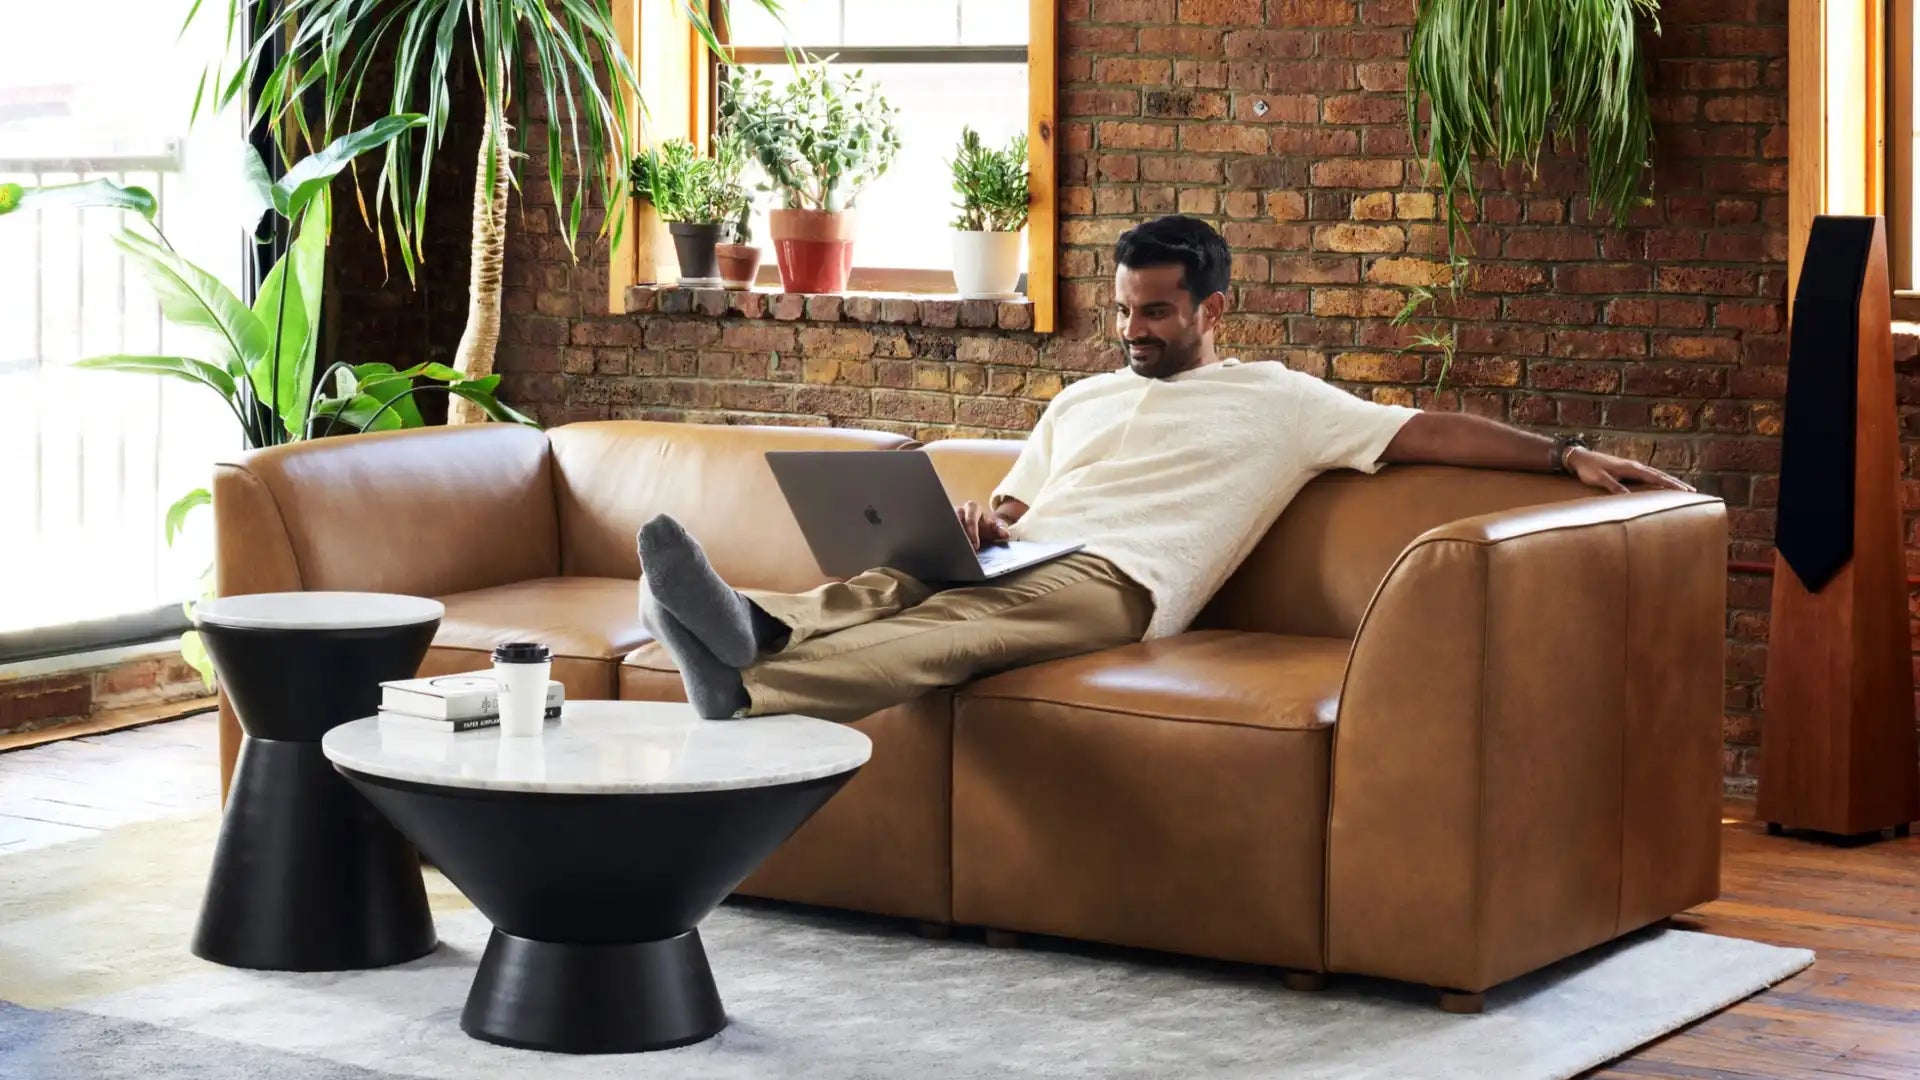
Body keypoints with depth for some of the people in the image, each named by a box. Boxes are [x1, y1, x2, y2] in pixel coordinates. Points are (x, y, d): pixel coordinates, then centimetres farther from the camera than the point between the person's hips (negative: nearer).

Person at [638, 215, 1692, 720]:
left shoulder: (1280, 402, 17)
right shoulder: (1082, 400, 34)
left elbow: (1429, 432, 12)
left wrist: (1565, 452, 2)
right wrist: (979, 518, 4)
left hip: (1114, 581, -6)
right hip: (1018, 557, 6)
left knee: (948, 628, -37)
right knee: (885, 587, -31)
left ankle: (747, 691, -63)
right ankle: (747, 631, -63)